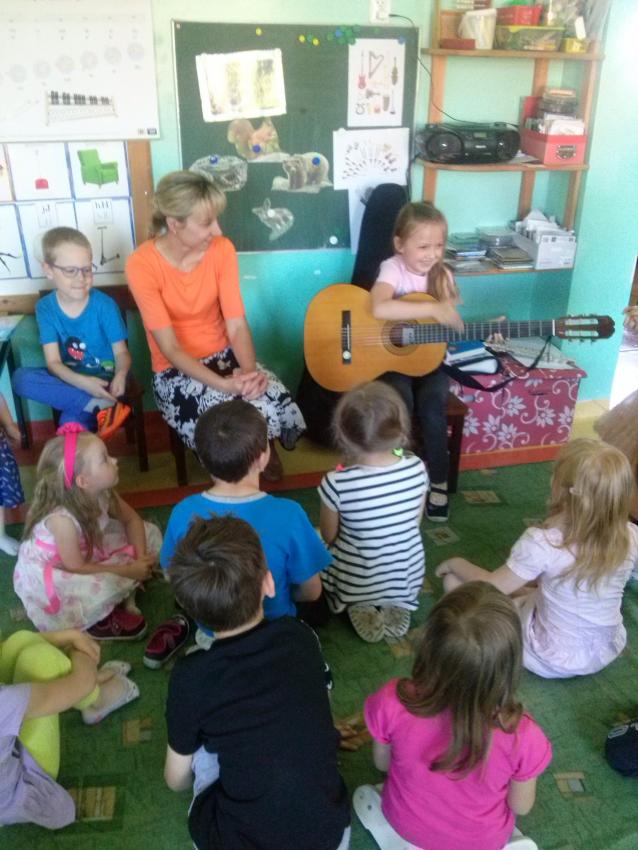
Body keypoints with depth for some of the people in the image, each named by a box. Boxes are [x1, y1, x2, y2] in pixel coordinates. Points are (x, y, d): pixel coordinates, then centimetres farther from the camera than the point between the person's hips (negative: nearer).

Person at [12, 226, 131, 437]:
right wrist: (82, 382, -31)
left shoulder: (104, 305, -10)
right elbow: (53, 362, -9)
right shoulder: (45, 308, -4)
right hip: (69, 380, 4)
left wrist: (120, 375, -32)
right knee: (21, 377, -27)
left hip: (102, 379, -4)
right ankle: (100, 405, -29)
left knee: (72, 421, -34)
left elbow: (121, 352, -7)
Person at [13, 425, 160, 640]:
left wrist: (140, 557, -18)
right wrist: (128, 571, -26)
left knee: (150, 533, -3)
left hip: (86, 555, 8)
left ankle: (125, 598, -1)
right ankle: (100, 621, -2)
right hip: (45, 576, -8)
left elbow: (132, 519, -1)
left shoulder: (102, 493, -15)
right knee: (108, 585, -36)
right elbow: (76, 568, -30)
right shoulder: (62, 518, -36)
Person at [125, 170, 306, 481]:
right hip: (176, 371, -3)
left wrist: (249, 371, -30)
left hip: (224, 356, 4)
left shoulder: (222, 249, -7)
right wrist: (224, 384, -34)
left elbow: (237, 324, -10)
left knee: (278, 402, -26)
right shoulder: (142, 264, -19)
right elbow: (170, 348, -22)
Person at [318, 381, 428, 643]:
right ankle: (396, 606, 13)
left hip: (356, 583, -3)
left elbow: (329, 536, -11)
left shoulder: (337, 483, -29)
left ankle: (359, 608, 8)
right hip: (408, 578, 3)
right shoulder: (416, 468, -20)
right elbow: (416, 522, -2)